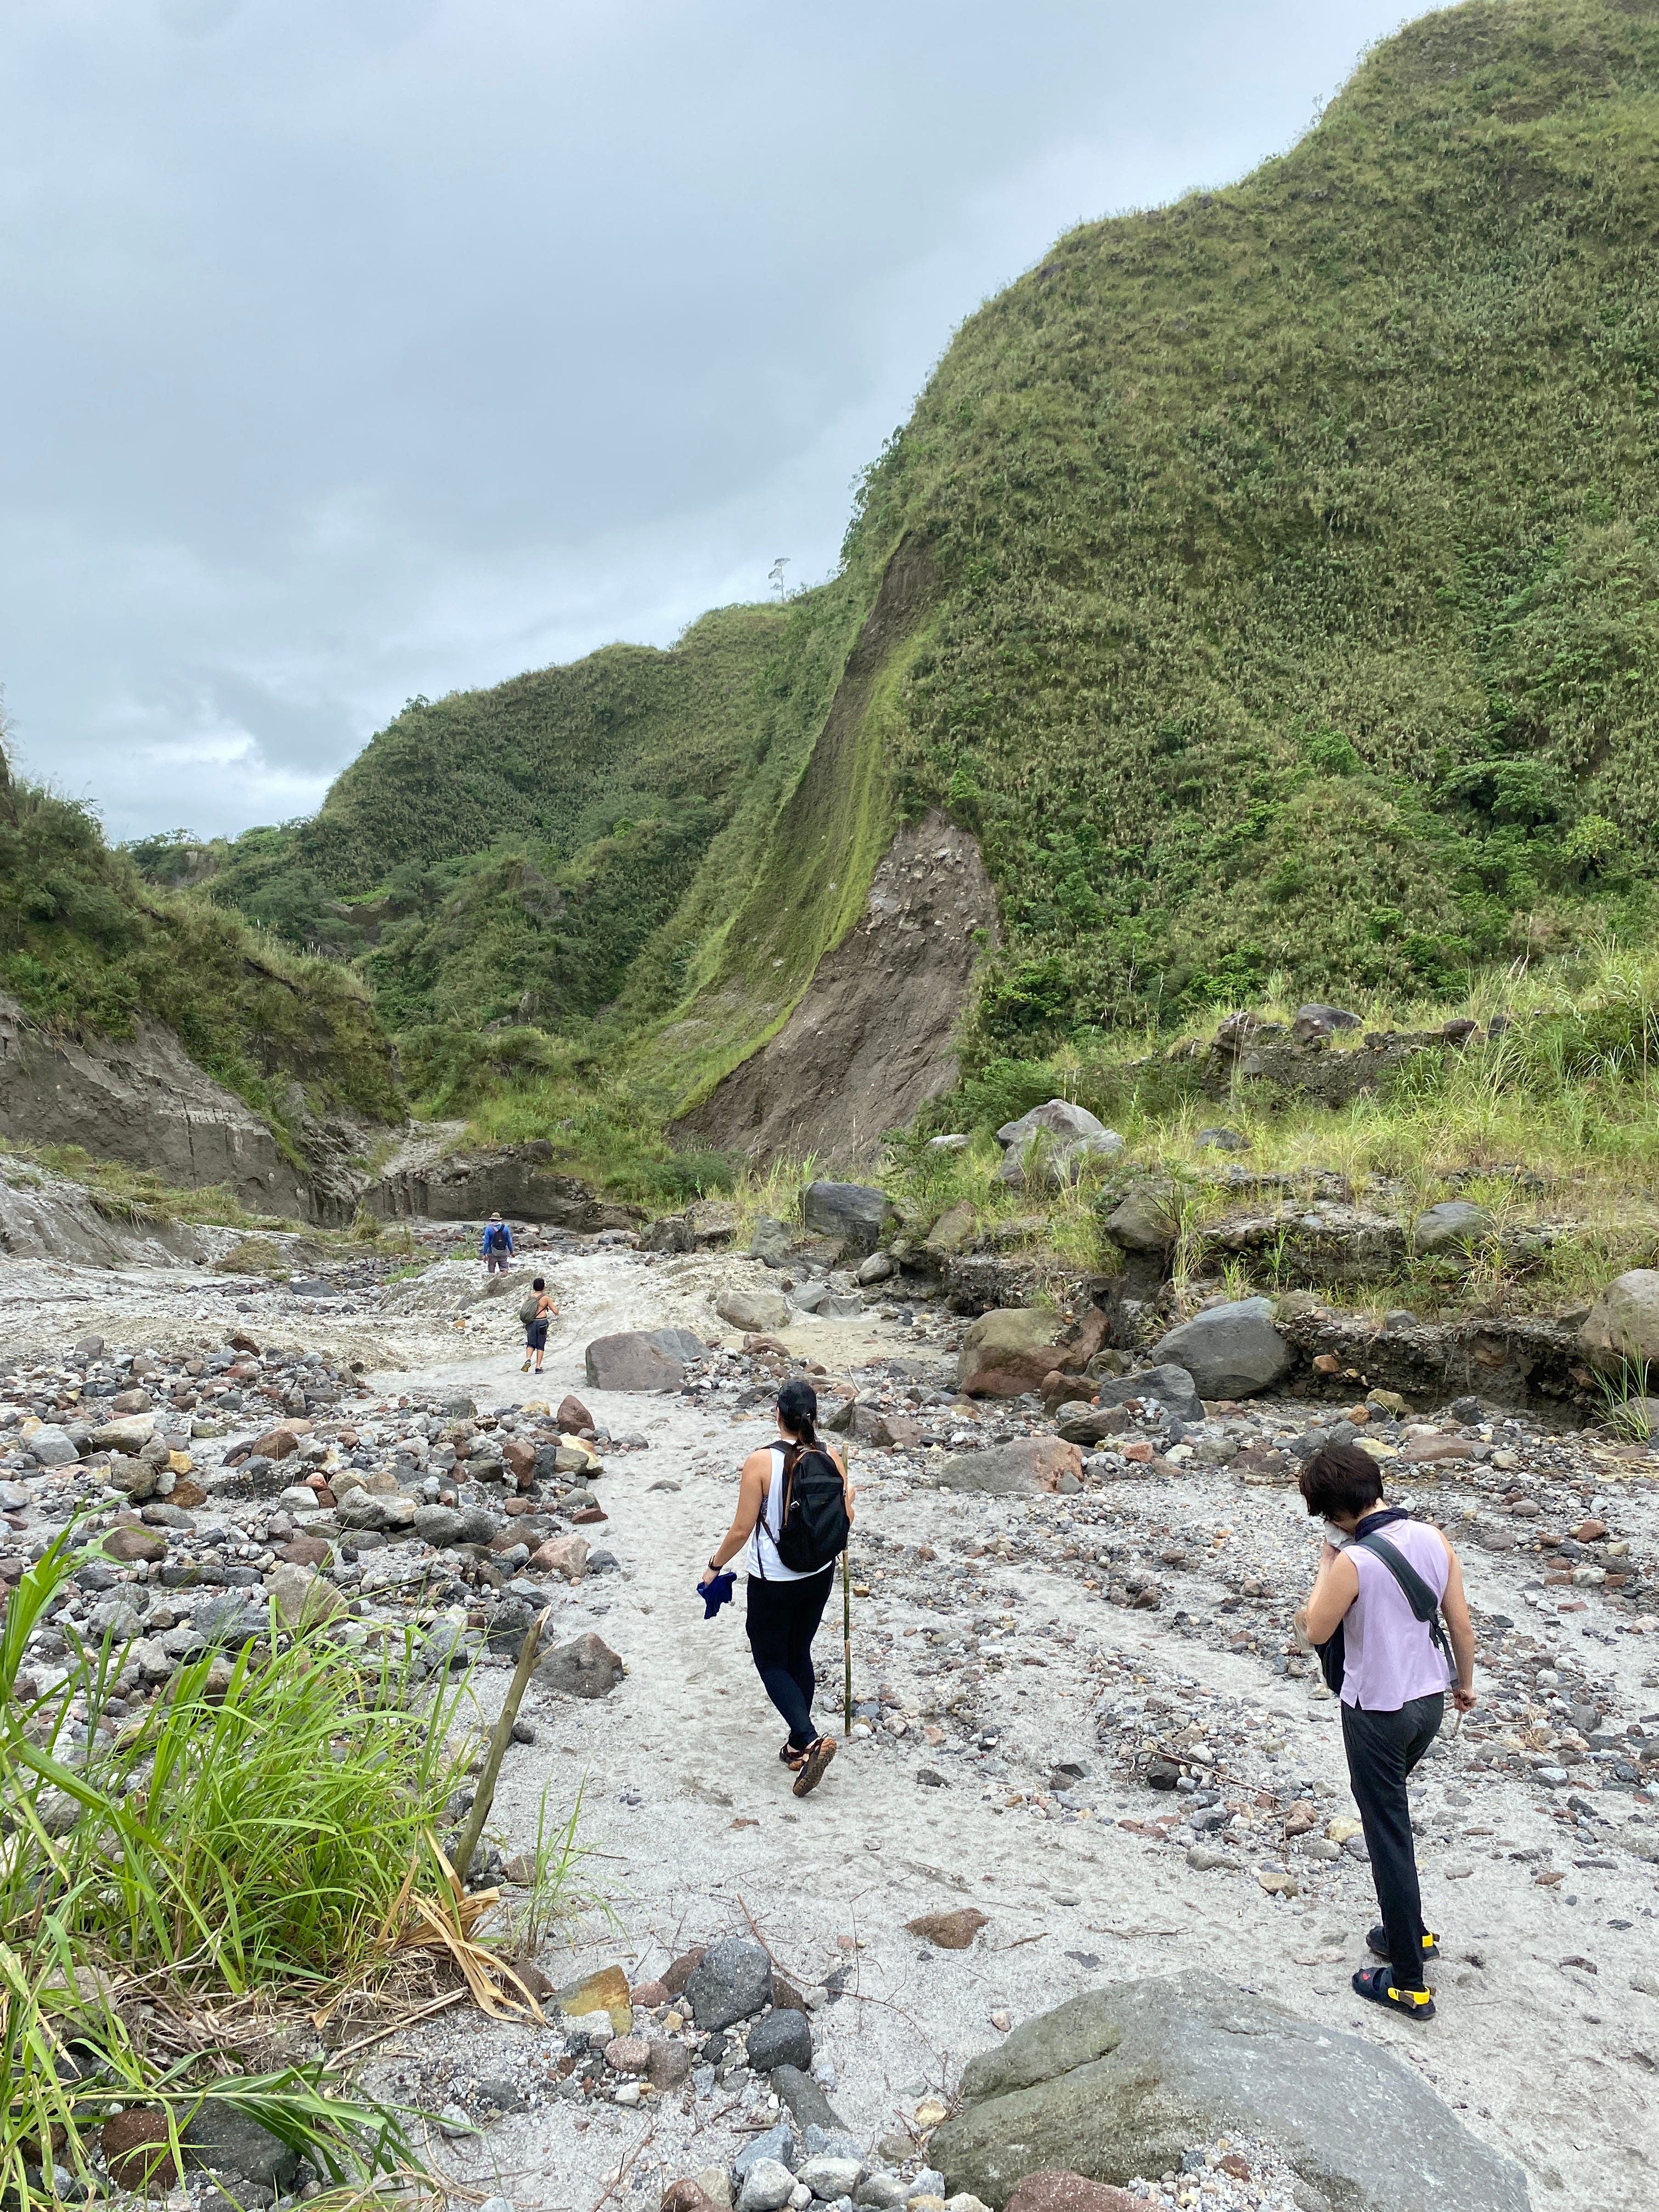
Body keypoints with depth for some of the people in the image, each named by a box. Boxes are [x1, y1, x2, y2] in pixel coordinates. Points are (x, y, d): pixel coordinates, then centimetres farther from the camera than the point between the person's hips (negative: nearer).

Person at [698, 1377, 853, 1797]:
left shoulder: (761, 1462, -21)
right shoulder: (830, 1459, -8)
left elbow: (741, 1530, -16)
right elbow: (844, 1519, 2)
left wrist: (715, 1565, 0)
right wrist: (847, 1497, 24)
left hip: (773, 1580, -5)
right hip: (818, 1574, 5)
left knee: (771, 1661, 10)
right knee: (799, 1654, 21)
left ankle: (809, 1741, -8)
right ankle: (798, 1747, 28)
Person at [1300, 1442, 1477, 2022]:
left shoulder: (1352, 1561, -25)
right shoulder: (1433, 1539, -7)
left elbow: (1318, 1631, -11)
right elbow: (1461, 1622, 3)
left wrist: (1326, 1565, -3)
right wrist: (1466, 1683, 18)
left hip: (1376, 1713, -7)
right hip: (1429, 1702, 7)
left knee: (1388, 1836, 6)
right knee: (1390, 1817, 27)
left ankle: (1409, 1983, 17)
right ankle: (1410, 1932, 40)